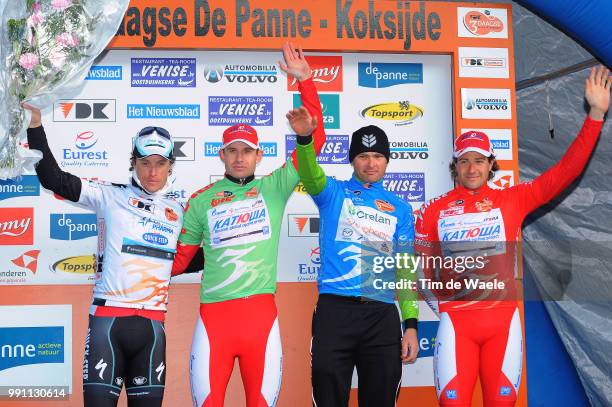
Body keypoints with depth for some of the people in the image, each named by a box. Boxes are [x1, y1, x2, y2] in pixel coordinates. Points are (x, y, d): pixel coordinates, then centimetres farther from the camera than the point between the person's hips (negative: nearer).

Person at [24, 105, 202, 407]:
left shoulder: (177, 211, 14)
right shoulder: (110, 197, 3)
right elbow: (54, 179, -3)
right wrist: (35, 127, -9)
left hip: (152, 325, 4)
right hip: (108, 319, -3)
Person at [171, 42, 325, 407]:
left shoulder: (274, 188, 10)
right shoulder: (201, 200, 12)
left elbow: (316, 138, 5)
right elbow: (180, 257, 15)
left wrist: (305, 79, 2)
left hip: (261, 311, 0)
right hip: (213, 313, 0)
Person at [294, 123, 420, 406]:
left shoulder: (400, 209, 15)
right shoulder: (333, 194, 10)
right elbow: (310, 174, -14)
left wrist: (411, 325, 1)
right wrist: (304, 137, -35)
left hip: (382, 316, 2)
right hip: (334, 311, -2)